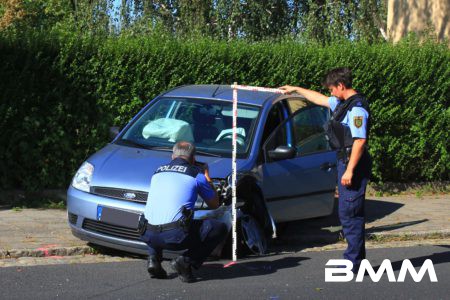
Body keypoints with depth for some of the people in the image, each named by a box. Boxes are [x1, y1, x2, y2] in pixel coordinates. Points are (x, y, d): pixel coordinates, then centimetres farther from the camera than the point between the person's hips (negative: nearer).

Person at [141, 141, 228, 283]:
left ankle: (153, 259, 14)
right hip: (176, 236, -5)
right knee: (220, 229, 10)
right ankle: (186, 261, -3)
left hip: (148, 235, 5)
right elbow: (214, 204, 20)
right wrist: (206, 175, 32)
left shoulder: (158, 172, 20)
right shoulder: (196, 174, 7)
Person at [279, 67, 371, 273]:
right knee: (348, 214, 12)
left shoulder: (357, 107, -16)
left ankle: (353, 261, -8)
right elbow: (319, 99, 34)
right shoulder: (342, 103, 16)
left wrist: (350, 170, -23)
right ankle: (356, 258, 17)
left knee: (350, 213, -10)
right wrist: (296, 90, 43)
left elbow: (360, 140, -21)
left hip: (353, 165, -10)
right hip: (344, 163, 10)